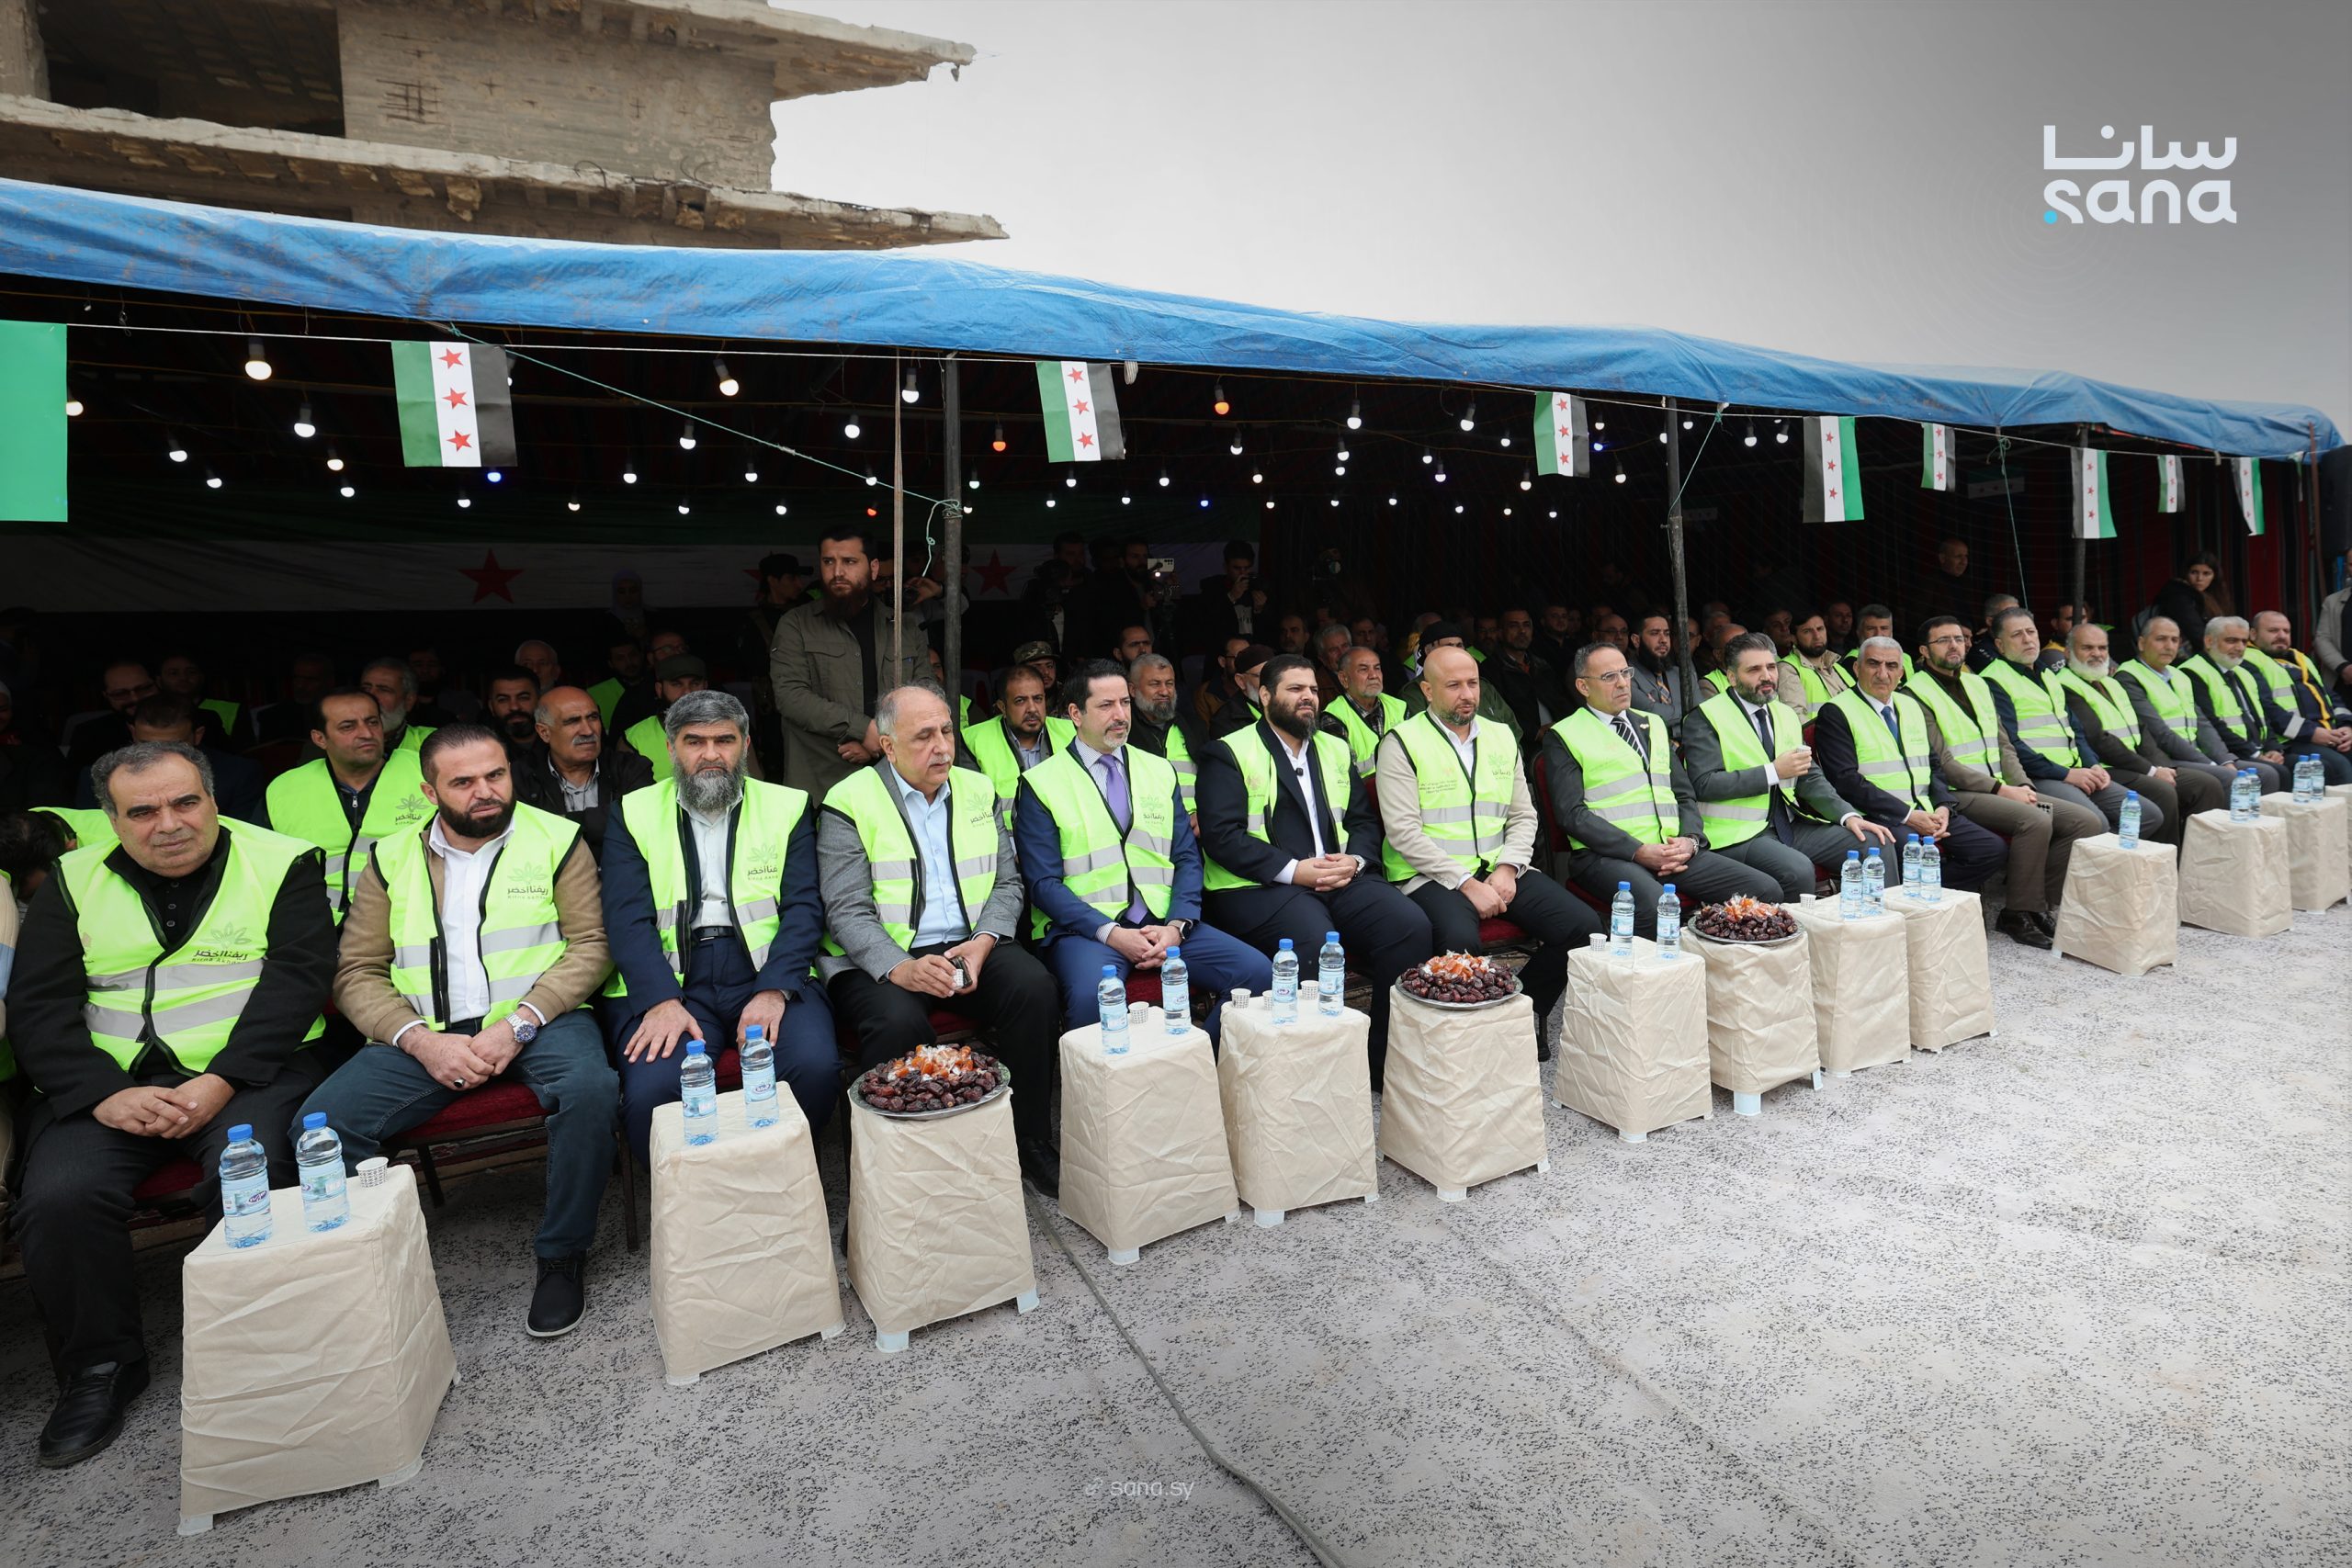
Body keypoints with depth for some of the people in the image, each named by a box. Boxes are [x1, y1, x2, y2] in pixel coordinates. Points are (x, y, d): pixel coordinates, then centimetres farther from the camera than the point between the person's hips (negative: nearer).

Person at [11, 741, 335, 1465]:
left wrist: (220, 1082, -18)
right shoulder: (73, 882, 11)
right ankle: (101, 1366, 3)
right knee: (60, 1196, -22)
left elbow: (296, 978, -7)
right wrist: (104, 1093, -13)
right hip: (106, 1081, 3)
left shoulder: (282, 863, 2)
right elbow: (37, 1004, 4)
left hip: (245, 1070, -3)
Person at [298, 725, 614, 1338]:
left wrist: (517, 1025, -14)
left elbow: (591, 945, -2)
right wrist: (422, 1040, -11)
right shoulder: (391, 860, 12)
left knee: (589, 1091, -32)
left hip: (539, 1019, -2)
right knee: (319, 1121, -21)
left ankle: (562, 1255, -11)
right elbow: (357, 972, 8)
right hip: (426, 1033, 3)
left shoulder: (556, 839, 6)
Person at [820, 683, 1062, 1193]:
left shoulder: (978, 791, 13)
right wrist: (900, 967, -25)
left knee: (1036, 990, -23)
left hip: (971, 946, 4)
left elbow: (1007, 882, 12)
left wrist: (984, 941, -9)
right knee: (899, 1023, -34)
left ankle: (1031, 1144, -7)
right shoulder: (850, 803, -1)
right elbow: (847, 911, -8)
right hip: (881, 958, -3)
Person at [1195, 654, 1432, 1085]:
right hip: (1258, 887, -5)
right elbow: (1221, 835, -9)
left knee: (1412, 925, -20)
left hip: (1342, 879, 6)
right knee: (1316, 943, -35)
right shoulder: (1229, 754, 3)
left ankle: (1388, 1061, -7)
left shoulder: (1336, 750, 23)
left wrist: (1355, 860, -4)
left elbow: (1364, 820, 20)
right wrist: (1293, 870, -16)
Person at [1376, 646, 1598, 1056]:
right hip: (1430, 876, -5)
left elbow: (1523, 815, 16)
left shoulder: (1501, 737, 16)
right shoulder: (1401, 743, -2)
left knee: (1584, 925, -13)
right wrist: (1466, 883, -16)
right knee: (1461, 940, -36)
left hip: (1500, 872, 6)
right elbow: (1403, 831, -11)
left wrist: (1507, 869, -4)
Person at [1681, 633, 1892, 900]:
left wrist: (1848, 815, 0)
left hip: (1789, 826, 7)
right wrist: (1773, 772, -17)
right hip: (1737, 835, -7)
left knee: (1876, 842, -6)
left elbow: (1810, 778, 17)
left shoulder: (1785, 715, 17)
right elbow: (1704, 785, -17)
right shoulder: (1705, 718, -7)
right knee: (1799, 870, -32)